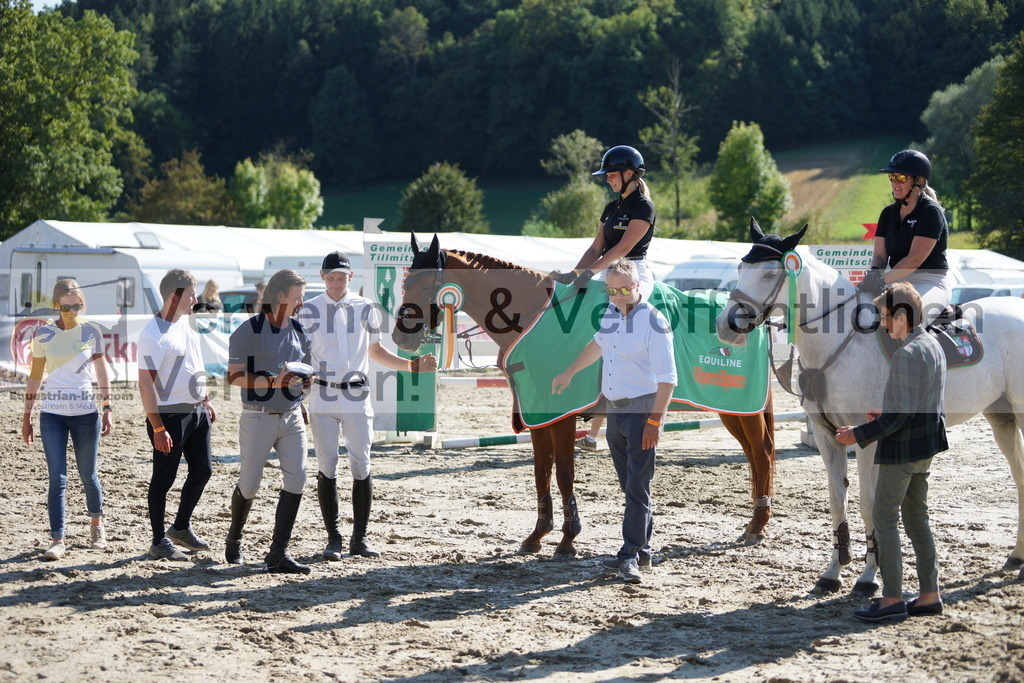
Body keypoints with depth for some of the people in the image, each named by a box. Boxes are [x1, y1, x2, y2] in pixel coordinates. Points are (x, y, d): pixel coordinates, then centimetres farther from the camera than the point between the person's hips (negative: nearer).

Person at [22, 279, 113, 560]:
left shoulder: (91, 332, 1)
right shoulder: (43, 335, 0)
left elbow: (102, 372, 9)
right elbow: (35, 377, 7)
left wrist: (107, 409, 2)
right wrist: (26, 417, 7)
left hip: (86, 413, 1)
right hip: (52, 414, 0)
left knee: (89, 476, 9)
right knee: (57, 479, -6)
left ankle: (96, 524, 33)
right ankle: (57, 540, -3)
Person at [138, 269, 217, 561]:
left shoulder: (186, 321, 9)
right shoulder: (153, 334, -18)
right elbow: (145, 383, -20)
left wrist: (206, 401, 22)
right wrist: (158, 428, -23)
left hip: (197, 411, 9)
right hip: (170, 415, -9)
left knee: (202, 471, 15)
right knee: (163, 479, 0)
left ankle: (181, 527, 31)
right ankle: (159, 542, 10)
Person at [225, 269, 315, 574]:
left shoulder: (299, 331, 11)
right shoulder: (249, 330, -8)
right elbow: (235, 376, -14)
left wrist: (305, 380, -1)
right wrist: (273, 382, -25)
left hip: (292, 417, 5)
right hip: (258, 418, -5)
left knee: (296, 480, -9)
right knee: (249, 484, 5)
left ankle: (278, 553, -5)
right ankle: (234, 538, 32)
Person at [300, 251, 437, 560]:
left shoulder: (365, 308, 9)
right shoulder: (309, 310, 4)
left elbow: (376, 352, 18)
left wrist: (413, 365, 6)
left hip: (357, 398, 1)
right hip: (321, 398, -1)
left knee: (361, 466, -1)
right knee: (327, 467, -2)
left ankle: (359, 538, 7)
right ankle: (334, 538, 5)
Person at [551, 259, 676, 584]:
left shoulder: (653, 322, -14)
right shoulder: (611, 313, 9)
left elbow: (667, 377, -17)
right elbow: (598, 343, 31)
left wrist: (655, 420, -22)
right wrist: (569, 373, 38)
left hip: (641, 412, -8)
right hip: (615, 410, 8)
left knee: (637, 486, -10)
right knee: (629, 484, 11)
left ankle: (630, 554, -10)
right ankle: (642, 550, 19)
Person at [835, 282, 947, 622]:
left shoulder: (907, 354, -21)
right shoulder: (933, 346, 10)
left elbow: (901, 414, -24)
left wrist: (859, 435, -18)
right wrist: (886, 413, 21)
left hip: (901, 450, -10)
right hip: (925, 447, 10)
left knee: (884, 518, -2)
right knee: (917, 518, 15)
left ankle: (892, 598, 0)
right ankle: (929, 595, 18)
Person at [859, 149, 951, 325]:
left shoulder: (931, 212, -9)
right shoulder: (888, 213, 13)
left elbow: (915, 259, -17)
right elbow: (880, 255, 9)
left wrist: (882, 280, -23)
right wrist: (874, 273, -15)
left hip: (931, 282, -7)